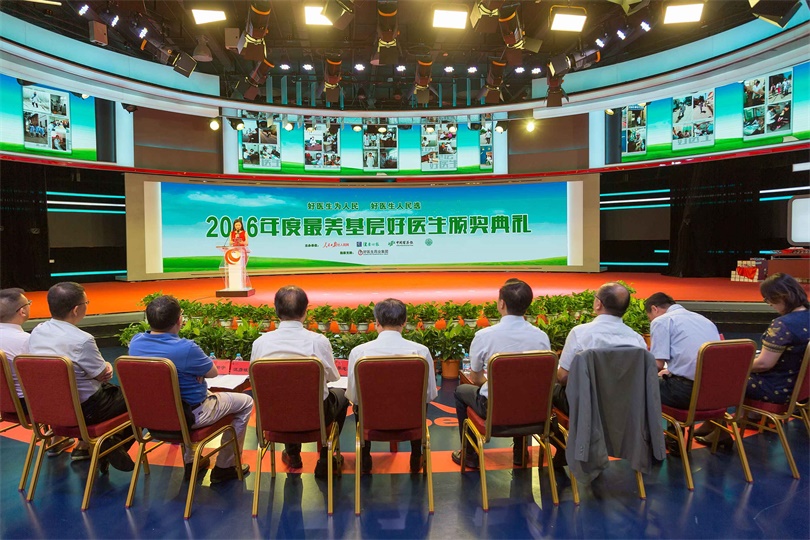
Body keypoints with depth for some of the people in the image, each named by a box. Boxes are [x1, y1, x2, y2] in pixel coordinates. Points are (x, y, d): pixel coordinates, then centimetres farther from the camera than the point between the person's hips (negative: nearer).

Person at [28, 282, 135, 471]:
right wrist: (106, 366, 8)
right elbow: (104, 374, -14)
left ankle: (84, 446, 28)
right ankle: (111, 449, 13)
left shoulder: (36, 332, -5)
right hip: (83, 410, -8)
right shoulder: (82, 340, -29)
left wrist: (101, 367, -2)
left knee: (109, 389, 29)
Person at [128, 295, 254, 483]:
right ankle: (225, 467, 20)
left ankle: (190, 463, 38)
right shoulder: (186, 348, -30)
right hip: (190, 416, -7)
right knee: (246, 402, 12)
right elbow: (213, 372, -13)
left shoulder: (135, 342, -10)